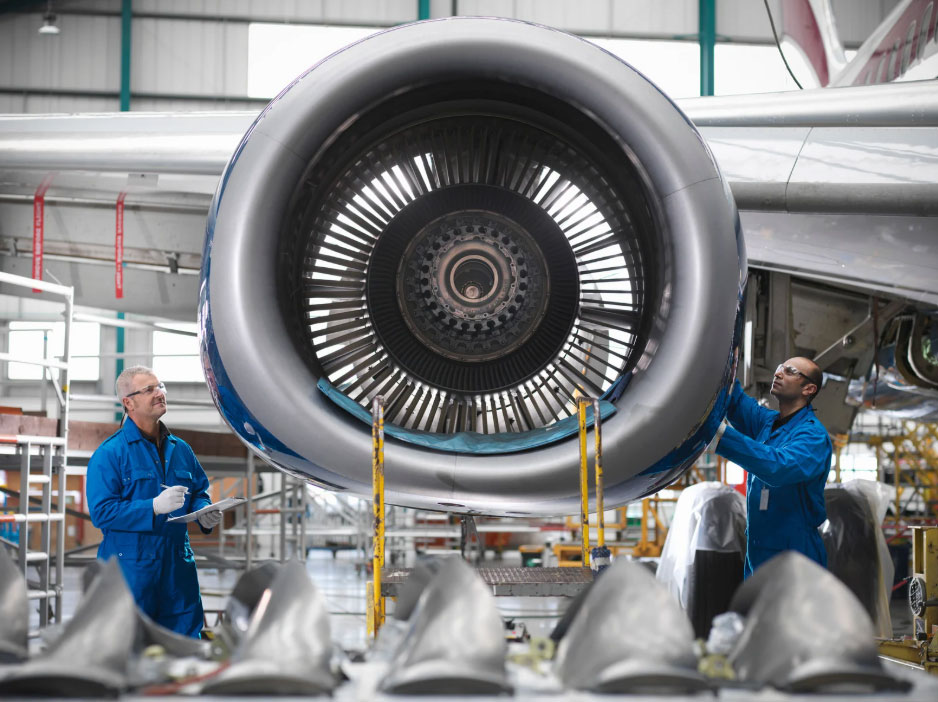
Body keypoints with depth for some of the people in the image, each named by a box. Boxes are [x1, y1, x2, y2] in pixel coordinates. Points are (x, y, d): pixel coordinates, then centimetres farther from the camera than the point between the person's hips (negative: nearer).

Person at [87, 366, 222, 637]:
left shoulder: (180, 449, 13)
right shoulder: (110, 453, -6)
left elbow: (199, 491, 25)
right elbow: (101, 511, -14)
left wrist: (204, 514, 1)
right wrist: (155, 507, -22)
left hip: (178, 564, 5)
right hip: (130, 566, -5)